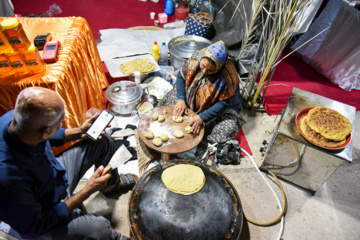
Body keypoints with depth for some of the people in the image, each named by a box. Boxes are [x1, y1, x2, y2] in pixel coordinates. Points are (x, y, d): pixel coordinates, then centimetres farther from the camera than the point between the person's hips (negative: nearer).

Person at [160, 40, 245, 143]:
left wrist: (202, 118, -33)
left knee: (228, 128, -25)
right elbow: (181, 77, -6)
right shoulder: (196, 58, -20)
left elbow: (224, 103, -26)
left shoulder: (228, 76, -31)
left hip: (217, 109, -3)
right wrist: (181, 100, -19)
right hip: (191, 100, 4)